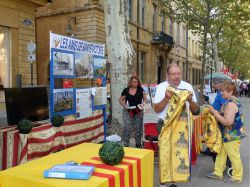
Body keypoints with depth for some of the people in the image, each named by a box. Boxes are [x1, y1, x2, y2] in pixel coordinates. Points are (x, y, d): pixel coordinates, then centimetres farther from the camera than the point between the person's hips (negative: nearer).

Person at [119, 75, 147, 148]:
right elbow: (121, 100, 5)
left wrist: (143, 103, -14)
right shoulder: (126, 90, -2)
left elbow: (145, 99, 7)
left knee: (138, 128, 11)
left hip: (138, 112, 2)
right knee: (127, 128, -7)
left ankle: (138, 143, 28)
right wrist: (124, 105, -12)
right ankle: (126, 144, 5)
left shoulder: (140, 89, 2)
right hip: (128, 111, -1)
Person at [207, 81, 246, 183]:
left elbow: (228, 122, -29)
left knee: (234, 156, 6)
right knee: (221, 153, 17)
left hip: (232, 135, -10)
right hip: (229, 134, 10)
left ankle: (237, 177, 22)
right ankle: (218, 173, 29)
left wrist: (215, 113, -21)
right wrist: (216, 112, 2)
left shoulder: (231, 103, -24)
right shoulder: (232, 101, 8)